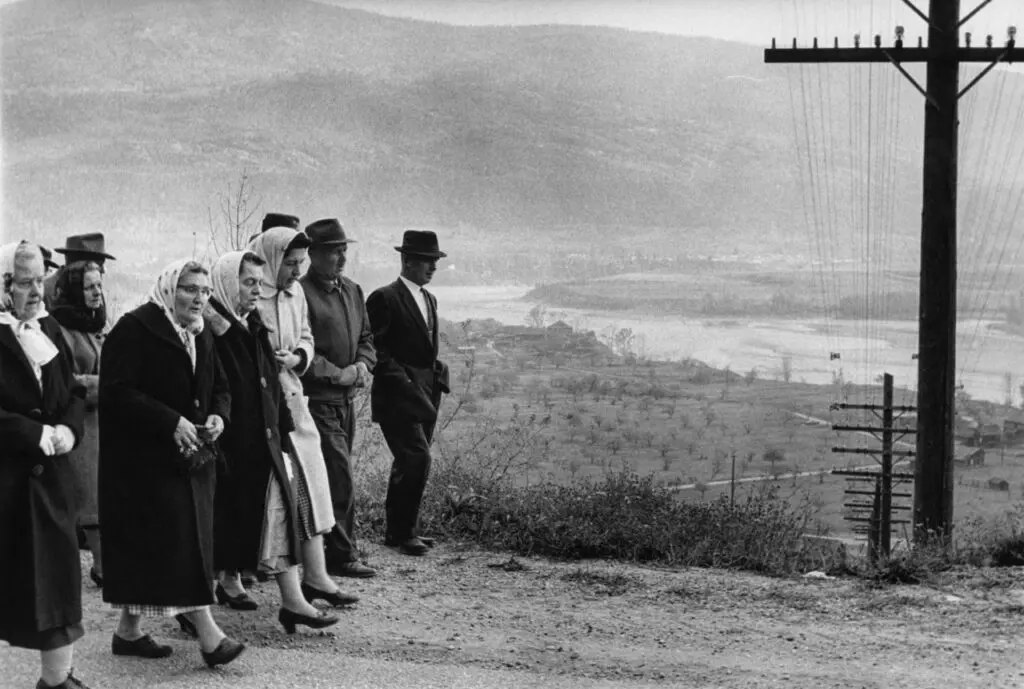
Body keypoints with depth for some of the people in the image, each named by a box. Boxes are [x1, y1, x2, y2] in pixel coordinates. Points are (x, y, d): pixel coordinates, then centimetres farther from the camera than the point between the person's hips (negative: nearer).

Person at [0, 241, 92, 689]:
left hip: (49, 472, 6)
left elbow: (74, 392, 13)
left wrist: (68, 429, -5)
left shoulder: (48, 329, 11)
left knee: (55, 571, 5)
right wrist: (38, 434, -15)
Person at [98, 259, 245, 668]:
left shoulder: (200, 337, 14)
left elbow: (220, 388, 18)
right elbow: (117, 391, -19)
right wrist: (171, 422, -24)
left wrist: (218, 416, -5)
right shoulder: (134, 330, -12)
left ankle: (130, 630, 19)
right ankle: (206, 631, -12)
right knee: (178, 540, -11)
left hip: (193, 458, 8)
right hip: (145, 458, -8)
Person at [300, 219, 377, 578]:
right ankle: (343, 556, -4)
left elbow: (366, 337, 20)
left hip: (346, 400, 8)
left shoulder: (353, 291, 14)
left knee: (337, 477, 12)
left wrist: (362, 365, 0)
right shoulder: (300, 293, -13)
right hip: (317, 400, -8)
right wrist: (338, 374, -16)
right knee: (340, 477, -9)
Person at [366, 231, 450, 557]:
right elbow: (374, 349, -12)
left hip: (426, 393, 8)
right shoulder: (385, 298, -9)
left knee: (408, 464, 12)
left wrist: (437, 376, 10)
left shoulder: (429, 300, 18)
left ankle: (397, 530, 20)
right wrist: (401, 380, -16)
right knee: (417, 459, -15)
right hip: (398, 395, -8)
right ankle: (405, 533, -7)